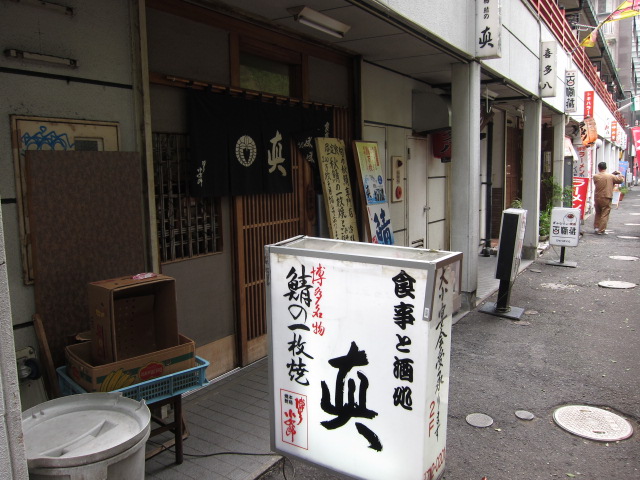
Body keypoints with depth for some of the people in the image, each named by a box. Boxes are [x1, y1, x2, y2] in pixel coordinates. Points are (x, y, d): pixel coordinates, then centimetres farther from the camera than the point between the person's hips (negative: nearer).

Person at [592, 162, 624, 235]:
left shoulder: (595, 176, -3)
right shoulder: (611, 176, -7)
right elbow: (621, 180, 1)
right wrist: (619, 174, 21)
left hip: (597, 198, 3)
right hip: (606, 198, -3)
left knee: (598, 213, 19)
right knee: (605, 214, 3)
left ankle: (596, 227, 18)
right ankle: (601, 230, 1)